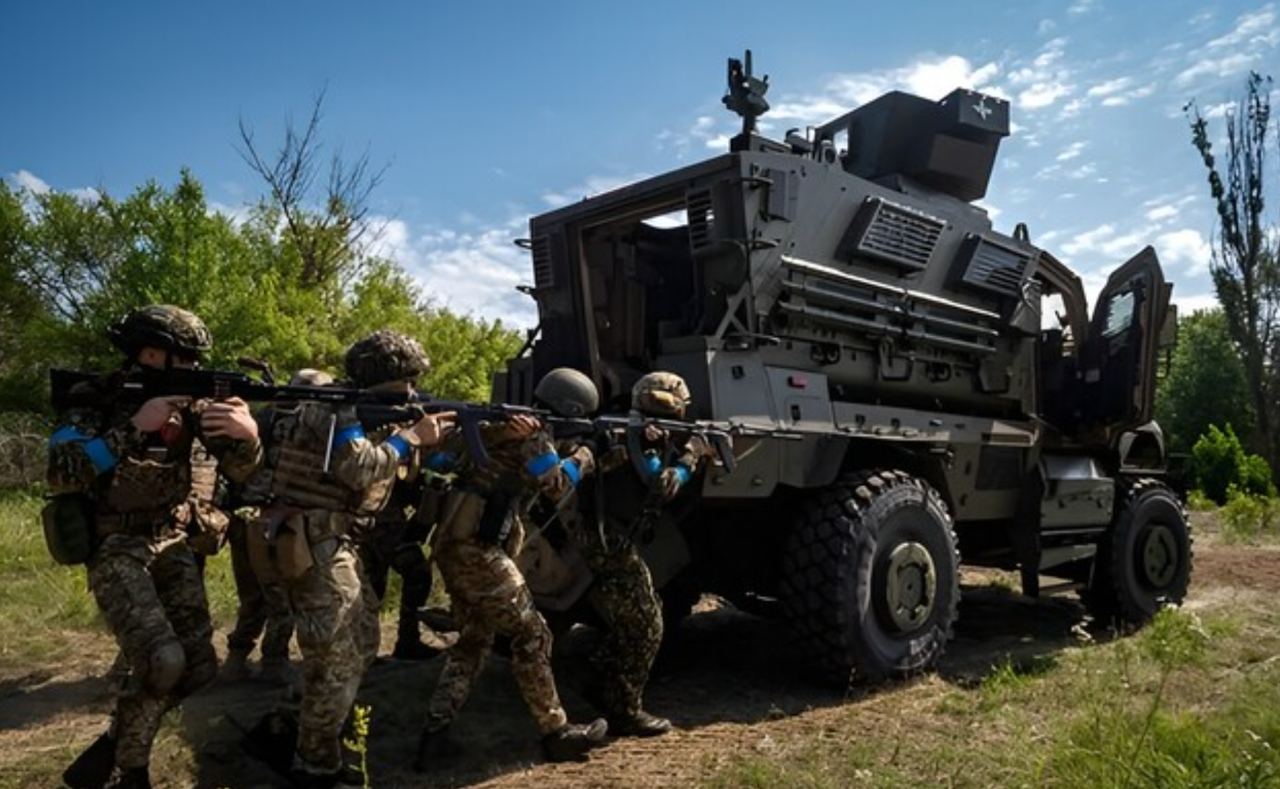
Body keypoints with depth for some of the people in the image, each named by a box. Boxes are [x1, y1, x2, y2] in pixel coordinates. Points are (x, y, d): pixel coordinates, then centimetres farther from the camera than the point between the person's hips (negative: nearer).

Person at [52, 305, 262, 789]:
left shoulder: (188, 400, 2)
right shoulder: (93, 398, -8)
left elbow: (239, 469, -4)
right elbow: (60, 475, -21)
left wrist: (247, 434, -27)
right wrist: (133, 428, -28)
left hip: (171, 544, 5)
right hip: (114, 549, -5)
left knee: (198, 667, 0)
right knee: (163, 662, -23)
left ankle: (116, 749, 24)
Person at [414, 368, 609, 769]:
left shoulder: (513, 423, 17)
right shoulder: (533, 436, -9)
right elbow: (556, 485, -13)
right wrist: (583, 456, 3)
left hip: (452, 543, 10)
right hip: (475, 548, -9)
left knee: (474, 639, 17)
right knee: (531, 636, 1)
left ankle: (433, 734, 15)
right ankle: (556, 733, 11)